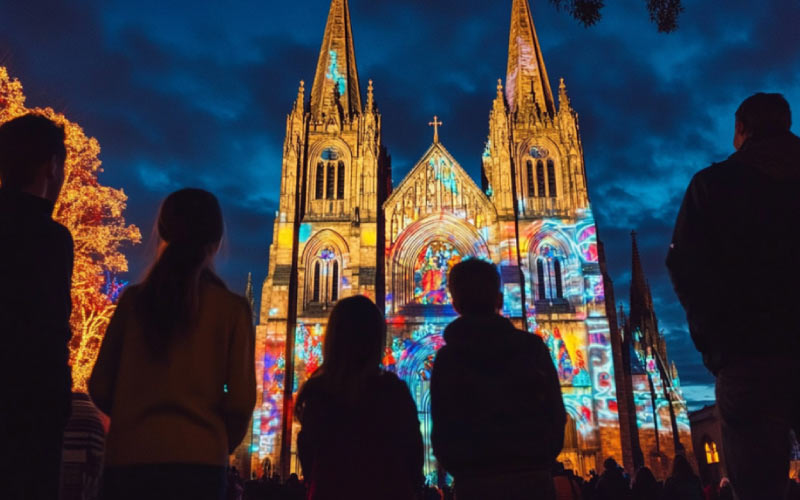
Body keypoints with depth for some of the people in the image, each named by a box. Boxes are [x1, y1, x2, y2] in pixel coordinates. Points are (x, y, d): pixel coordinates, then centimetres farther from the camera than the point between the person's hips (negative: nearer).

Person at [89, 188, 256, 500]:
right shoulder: (232, 308, -5)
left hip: (128, 456, 2)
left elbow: (100, 388, 4)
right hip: (197, 459, -2)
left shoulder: (134, 299, 1)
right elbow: (240, 400, -7)